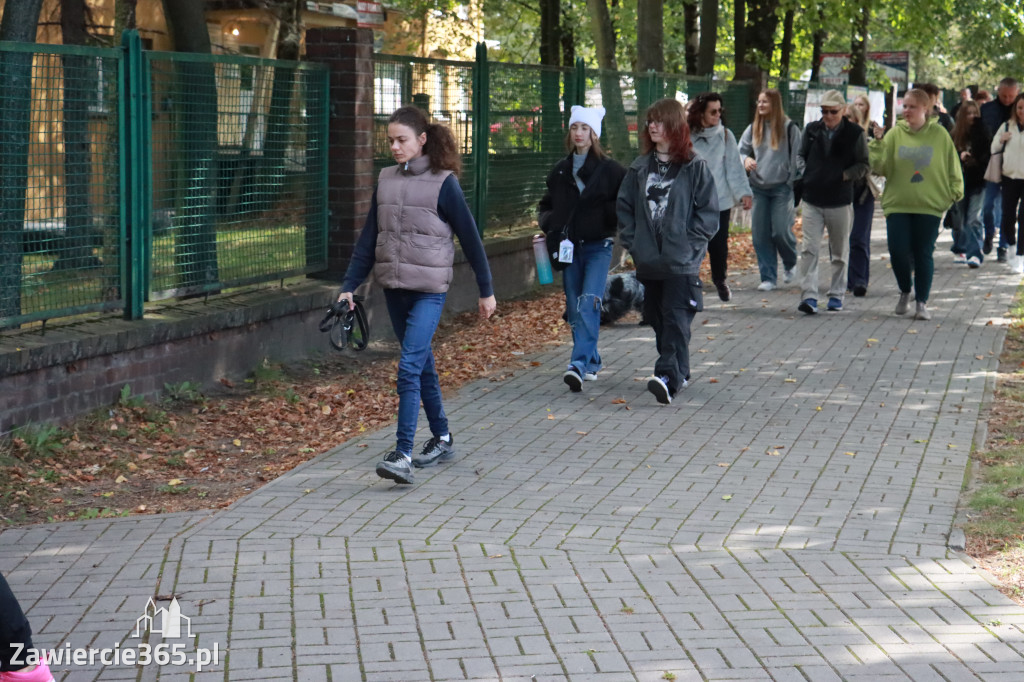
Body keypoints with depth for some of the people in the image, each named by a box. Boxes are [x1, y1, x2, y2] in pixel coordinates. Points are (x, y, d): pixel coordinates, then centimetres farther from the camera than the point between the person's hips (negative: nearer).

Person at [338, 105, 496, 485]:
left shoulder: (443, 182, -7)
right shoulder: (386, 180, 8)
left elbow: (469, 237, -2)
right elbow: (369, 238, 11)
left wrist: (486, 291, 1)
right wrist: (349, 286, 5)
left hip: (429, 290, -6)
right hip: (394, 288, 6)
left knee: (410, 367, -16)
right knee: (423, 365, 16)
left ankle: (403, 456, -20)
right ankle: (442, 439, 29)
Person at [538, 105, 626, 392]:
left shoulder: (610, 170, -2)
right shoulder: (560, 171, 12)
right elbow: (548, 204, 24)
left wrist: (607, 215, -17)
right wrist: (548, 224, 5)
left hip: (598, 245, -5)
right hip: (569, 247, 5)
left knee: (589, 304, -18)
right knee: (574, 308, 6)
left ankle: (579, 363, -26)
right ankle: (591, 363, 21)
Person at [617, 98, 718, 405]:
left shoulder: (694, 166, -4)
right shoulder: (640, 167, 11)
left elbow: (708, 210, -5)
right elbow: (624, 206, 15)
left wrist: (691, 243, -11)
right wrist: (631, 241, 4)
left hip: (681, 261, -6)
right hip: (648, 260, 6)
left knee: (676, 318, -13)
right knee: (656, 316, 12)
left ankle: (669, 376, -23)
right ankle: (679, 372, 27)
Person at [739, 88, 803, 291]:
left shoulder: (788, 128, -3)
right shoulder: (753, 128, 9)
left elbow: (798, 157, -1)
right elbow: (741, 150, 18)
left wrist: (795, 182, -8)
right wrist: (746, 159, -5)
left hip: (782, 187, -4)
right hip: (758, 187, 4)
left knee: (781, 230, -9)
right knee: (760, 234, -1)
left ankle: (790, 263, 21)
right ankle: (768, 277, 8)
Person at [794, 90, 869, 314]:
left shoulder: (855, 133, -2)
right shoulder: (811, 130, 5)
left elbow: (863, 165, 1)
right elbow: (801, 156, 18)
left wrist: (845, 175, -13)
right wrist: (804, 176, 3)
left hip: (840, 202, -1)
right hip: (812, 201, 1)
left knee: (840, 252, 10)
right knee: (809, 249, -8)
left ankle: (836, 294, 21)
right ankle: (808, 295, -10)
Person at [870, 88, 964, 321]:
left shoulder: (939, 134, 2)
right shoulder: (895, 133, 3)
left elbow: (953, 166, 9)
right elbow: (880, 166, -2)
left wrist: (954, 192, 2)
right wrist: (878, 143, -15)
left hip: (929, 205, -1)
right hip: (897, 204, 1)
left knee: (924, 254, 2)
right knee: (898, 251, -6)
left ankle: (922, 302, 12)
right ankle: (905, 292, 19)